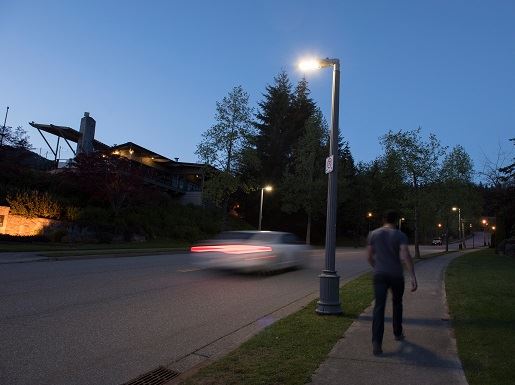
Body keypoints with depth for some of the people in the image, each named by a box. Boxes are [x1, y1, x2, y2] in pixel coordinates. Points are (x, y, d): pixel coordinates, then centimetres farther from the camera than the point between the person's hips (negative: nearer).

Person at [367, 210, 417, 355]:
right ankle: (397, 333, 38)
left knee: (379, 307, -5)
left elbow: (369, 257, 8)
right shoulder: (400, 235, -4)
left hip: (379, 275, 1)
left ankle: (376, 342, -18)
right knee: (397, 303, 23)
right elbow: (406, 256, -18)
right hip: (396, 275, 0)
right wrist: (413, 276, -19)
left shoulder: (373, 234, 3)